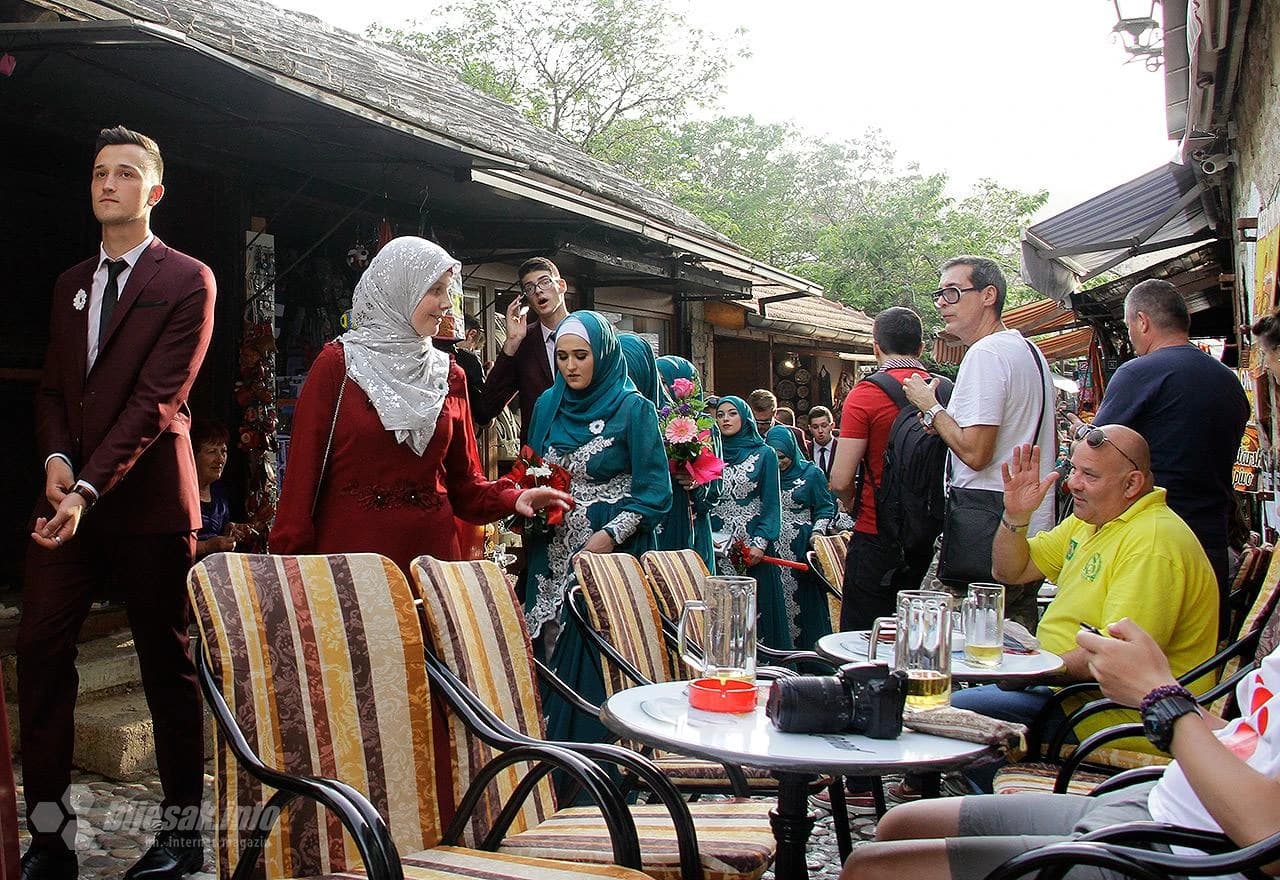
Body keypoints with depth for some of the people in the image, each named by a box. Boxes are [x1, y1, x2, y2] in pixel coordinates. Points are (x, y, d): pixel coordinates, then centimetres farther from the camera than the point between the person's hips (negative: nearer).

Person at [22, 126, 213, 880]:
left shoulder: (188, 280, -3)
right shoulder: (72, 284, 18)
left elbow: (158, 398, -12)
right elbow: (53, 387, 16)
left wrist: (90, 488, -19)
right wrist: (56, 460, -4)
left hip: (148, 498, -5)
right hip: (70, 494, 6)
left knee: (167, 661, 2)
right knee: (42, 649, -1)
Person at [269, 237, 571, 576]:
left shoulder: (449, 374, 9)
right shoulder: (339, 363, -2)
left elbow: (462, 479, 11)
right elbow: (305, 467, -4)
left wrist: (511, 498, -7)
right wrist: (291, 559, -8)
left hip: (431, 550, 4)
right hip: (348, 549, -3)